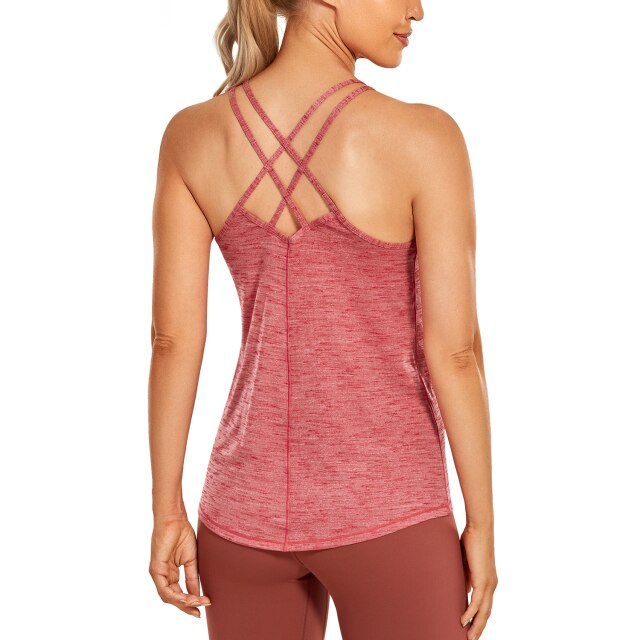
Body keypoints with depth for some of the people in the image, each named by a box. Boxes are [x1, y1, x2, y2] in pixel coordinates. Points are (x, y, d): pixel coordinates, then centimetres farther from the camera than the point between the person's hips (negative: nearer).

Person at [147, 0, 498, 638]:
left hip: (250, 498, 4)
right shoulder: (424, 137, -16)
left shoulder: (190, 134, -5)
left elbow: (172, 338, -4)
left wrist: (168, 513, 5)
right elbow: (454, 351, -14)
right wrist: (482, 525, -2)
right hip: (382, 505, -4)